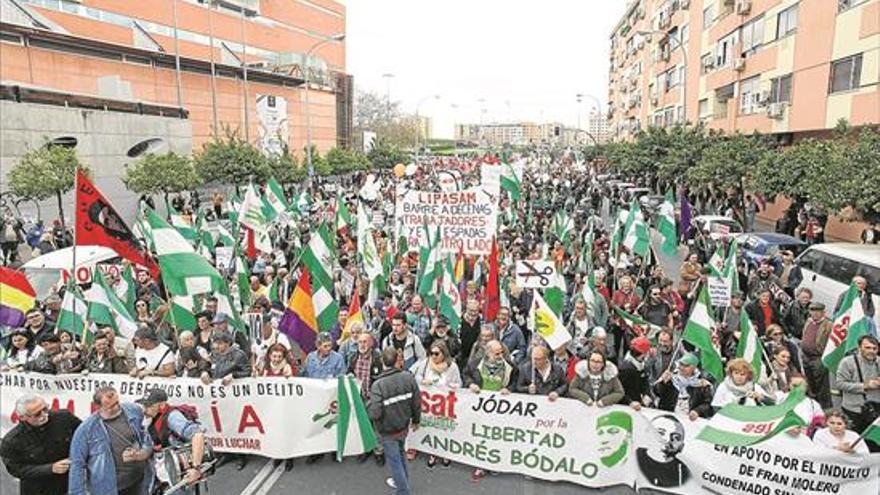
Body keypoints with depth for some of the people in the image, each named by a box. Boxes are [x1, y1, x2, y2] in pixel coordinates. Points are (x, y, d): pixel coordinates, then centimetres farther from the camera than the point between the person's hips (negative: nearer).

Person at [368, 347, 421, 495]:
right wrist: (416, 420, 11)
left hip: (388, 431, -5)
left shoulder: (378, 385, -28)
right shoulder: (408, 377, -15)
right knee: (400, 454, 29)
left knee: (394, 461, 13)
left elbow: (374, 413, -29)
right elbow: (417, 403, -6)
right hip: (404, 426, 5)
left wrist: (368, 404, -8)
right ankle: (402, 480, 49)